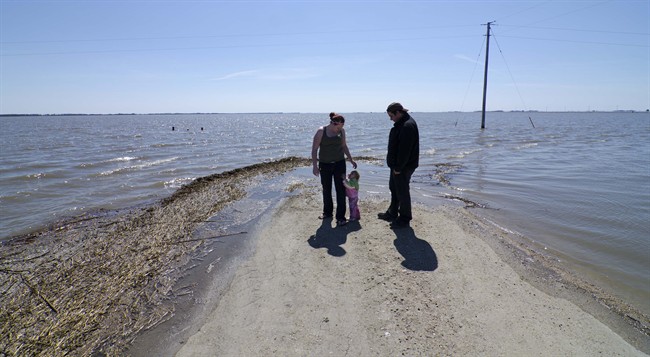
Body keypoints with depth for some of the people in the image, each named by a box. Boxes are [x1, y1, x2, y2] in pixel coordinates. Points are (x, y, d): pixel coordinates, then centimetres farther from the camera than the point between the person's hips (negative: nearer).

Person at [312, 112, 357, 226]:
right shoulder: (321, 131, -11)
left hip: (339, 163, 2)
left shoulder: (341, 131, 0)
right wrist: (315, 165, -13)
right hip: (325, 164, -1)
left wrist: (351, 160, 12)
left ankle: (340, 217, 4)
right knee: (326, 190, 12)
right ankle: (327, 212, 32)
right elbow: (314, 149, -8)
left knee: (340, 190, -2)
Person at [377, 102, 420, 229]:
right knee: (393, 188, 21)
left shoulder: (408, 126, -23)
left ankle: (404, 218, 15)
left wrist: (398, 167, -22)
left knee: (402, 192, 1)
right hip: (397, 165, 11)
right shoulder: (401, 123, 11)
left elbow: (405, 150, -26)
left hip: (404, 166, -11)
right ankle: (392, 213, 36)